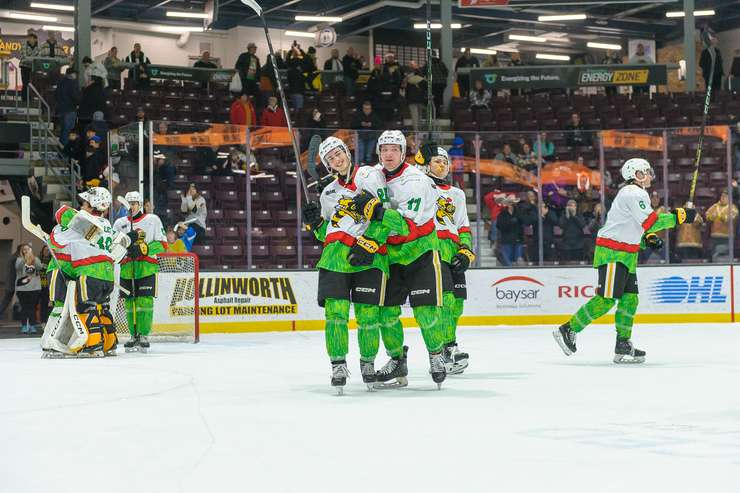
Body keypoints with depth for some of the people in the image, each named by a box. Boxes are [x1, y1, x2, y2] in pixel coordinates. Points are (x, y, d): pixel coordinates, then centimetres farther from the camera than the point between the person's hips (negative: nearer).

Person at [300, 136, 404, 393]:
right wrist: (315, 223, 7)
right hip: (335, 257, 4)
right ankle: (338, 364, 2)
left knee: (367, 316, -3)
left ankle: (368, 362, 17)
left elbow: (382, 213, -6)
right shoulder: (328, 193, 22)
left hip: (369, 257, -4)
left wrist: (368, 243, -15)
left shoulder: (369, 175, 4)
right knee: (335, 312, -8)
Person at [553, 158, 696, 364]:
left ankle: (623, 346, 8)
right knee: (606, 300, -12)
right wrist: (679, 216, -17)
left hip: (626, 254, 11)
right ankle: (568, 330, -5)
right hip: (611, 253, -11)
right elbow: (650, 222, -21)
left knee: (630, 299, 5)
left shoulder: (638, 194, 20)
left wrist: (648, 239, 8)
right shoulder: (633, 193, -13)